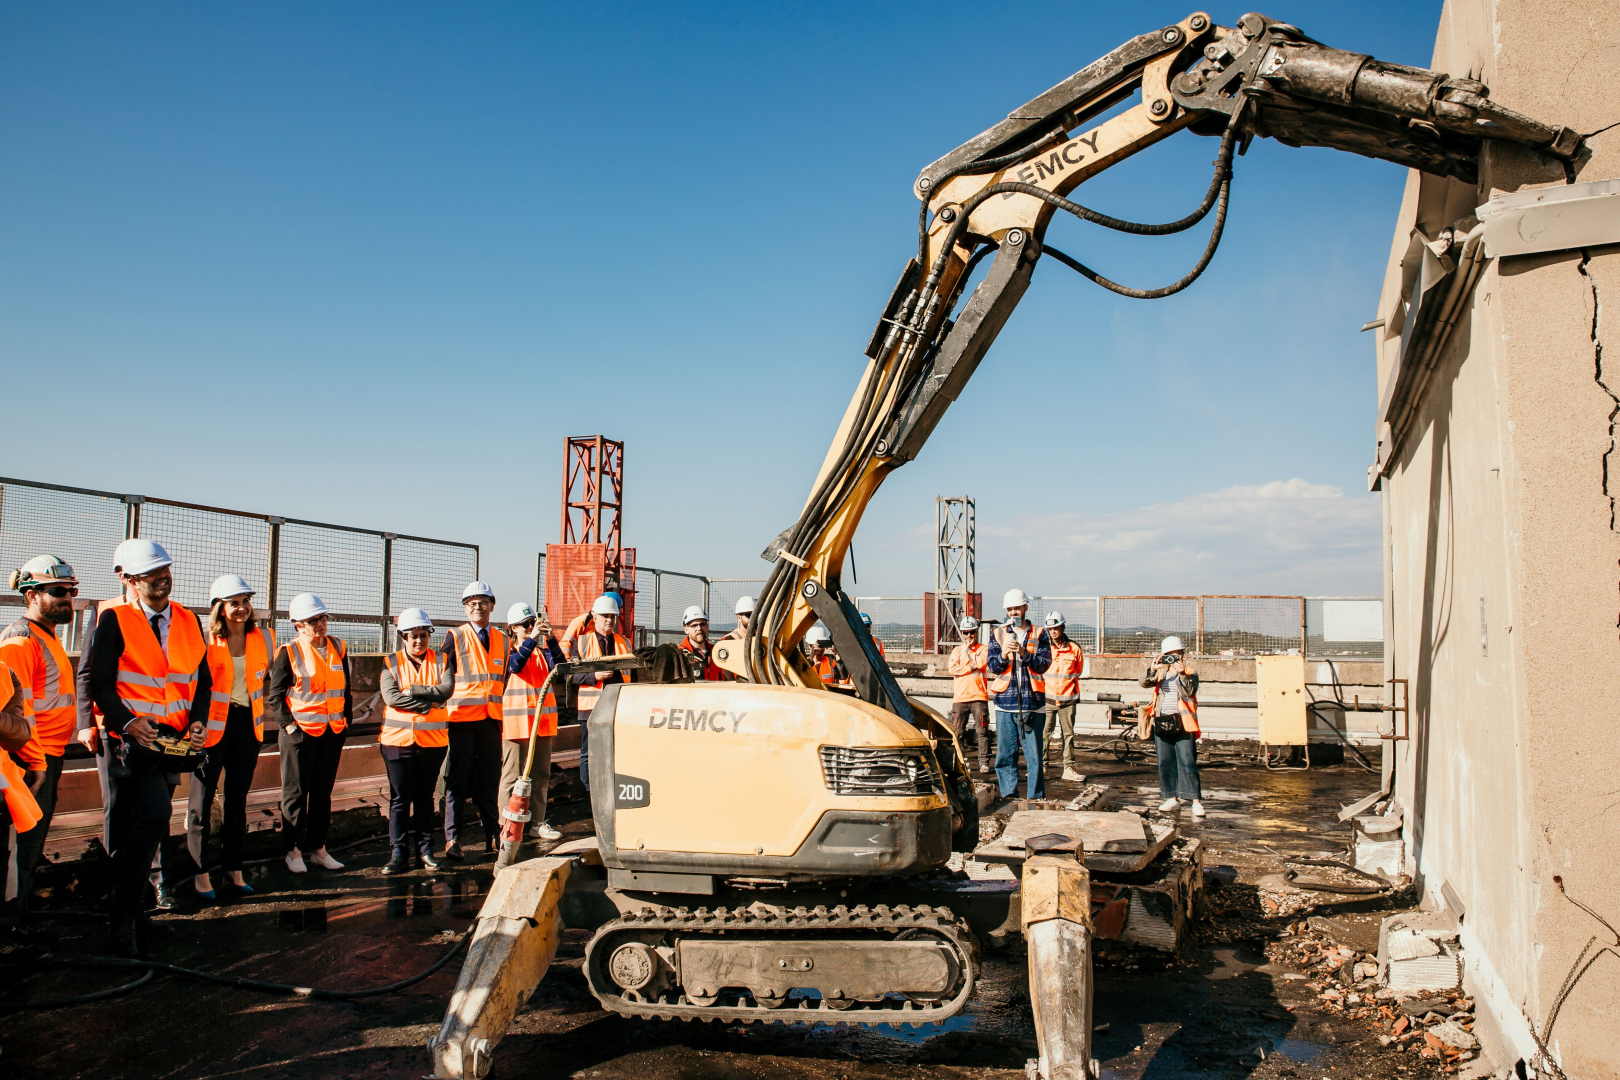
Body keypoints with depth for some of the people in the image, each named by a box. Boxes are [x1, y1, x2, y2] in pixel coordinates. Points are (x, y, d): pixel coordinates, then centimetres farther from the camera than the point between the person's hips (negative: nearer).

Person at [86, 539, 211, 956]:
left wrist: (198, 721, -3)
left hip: (174, 737, 5)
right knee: (154, 813, -19)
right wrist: (127, 722, -20)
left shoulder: (189, 622, 10)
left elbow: (202, 681, 14)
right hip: (131, 736, -5)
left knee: (152, 823, 11)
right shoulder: (114, 618, -4)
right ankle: (124, 917, -8)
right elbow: (99, 682, -7)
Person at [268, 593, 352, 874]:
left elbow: (346, 689, 16)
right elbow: (275, 695, -5)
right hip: (300, 731, -5)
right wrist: (288, 724, -13)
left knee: (323, 792, 11)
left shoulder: (338, 648, 9)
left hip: (333, 732, 5)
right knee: (296, 793, 2)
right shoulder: (289, 652, -5)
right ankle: (294, 851, 12)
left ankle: (319, 848, 20)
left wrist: (346, 719, 8)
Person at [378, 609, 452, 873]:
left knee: (425, 797, 9)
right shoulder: (391, 663, 2)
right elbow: (391, 697, -13)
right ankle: (399, 853, 7)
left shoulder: (440, 661, 5)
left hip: (433, 739, 1)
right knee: (399, 798, 2)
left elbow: (447, 689, -13)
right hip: (398, 738, -1)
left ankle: (425, 849, 16)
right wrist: (429, 703, -15)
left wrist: (412, 691, -15)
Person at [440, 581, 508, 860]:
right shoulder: (456, 637, 0)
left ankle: (493, 835, 17)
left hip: (491, 719, 4)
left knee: (490, 780, 9)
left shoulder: (502, 640, 13)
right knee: (457, 780, 0)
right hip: (462, 718, -4)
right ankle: (452, 839, 6)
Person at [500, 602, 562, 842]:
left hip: (543, 720, 5)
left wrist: (550, 640, -18)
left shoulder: (543, 650, 12)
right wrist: (531, 639, -26)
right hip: (516, 721, -5)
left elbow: (559, 666, -6)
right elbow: (515, 665, -22)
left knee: (541, 775, 10)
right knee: (513, 775, -3)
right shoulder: (509, 651, 1)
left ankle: (537, 823, 18)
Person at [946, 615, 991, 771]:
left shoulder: (983, 649, 7)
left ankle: (984, 762, 1)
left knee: (982, 732, -3)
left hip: (978, 696, -2)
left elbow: (981, 663, -13)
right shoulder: (957, 650, 14)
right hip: (960, 697, 2)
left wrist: (968, 650, -3)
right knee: (957, 732, 3)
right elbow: (952, 668, -2)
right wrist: (972, 668, -8)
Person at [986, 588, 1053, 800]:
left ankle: (1036, 798, 5)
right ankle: (1008, 795, 12)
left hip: (1032, 702, -1)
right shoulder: (998, 634, 11)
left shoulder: (1039, 634, 8)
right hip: (1005, 702, 2)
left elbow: (1044, 663, -3)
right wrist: (1003, 655, -15)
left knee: (1034, 753, -1)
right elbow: (992, 666, 5)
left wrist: (1023, 653, -18)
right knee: (1005, 753, 3)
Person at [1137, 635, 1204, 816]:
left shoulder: (1190, 673, 0)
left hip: (1182, 724, -4)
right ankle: (1172, 797, 20)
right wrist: (1153, 670, -24)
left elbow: (1190, 691, -17)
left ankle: (1196, 801, -7)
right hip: (1161, 723, 4)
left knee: (1187, 762, -9)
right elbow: (1144, 682, -6)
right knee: (1165, 763, 9)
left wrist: (1181, 674, -30)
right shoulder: (1161, 672, 10)